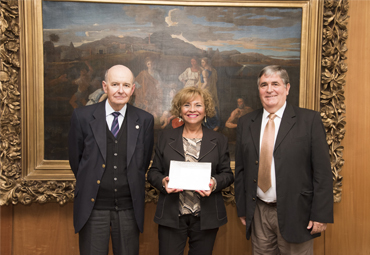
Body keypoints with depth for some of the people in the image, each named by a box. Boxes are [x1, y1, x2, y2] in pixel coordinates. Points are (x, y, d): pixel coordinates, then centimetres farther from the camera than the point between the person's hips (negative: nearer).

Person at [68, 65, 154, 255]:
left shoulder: (144, 120, -2)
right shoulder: (82, 116, -5)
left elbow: (144, 162, 7)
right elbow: (75, 159, 5)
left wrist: (130, 185, 8)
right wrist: (88, 183, 10)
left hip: (129, 208, 1)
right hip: (93, 206, -1)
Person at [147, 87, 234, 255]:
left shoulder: (219, 140, 6)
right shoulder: (166, 138, 6)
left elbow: (227, 174, 6)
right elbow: (153, 172, 7)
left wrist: (215, 183, -15)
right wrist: (163, 181, -14)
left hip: (206, 218, 1)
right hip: (171, 217, 0)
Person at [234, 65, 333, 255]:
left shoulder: (310, 120, -4)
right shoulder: (246, 123, 6)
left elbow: (322, 171, -6)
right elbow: (240, 170, 8)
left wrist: (321, 215, -9)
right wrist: (242, 209, 7)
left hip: (295, 213, -2)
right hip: (258, 214, 3)